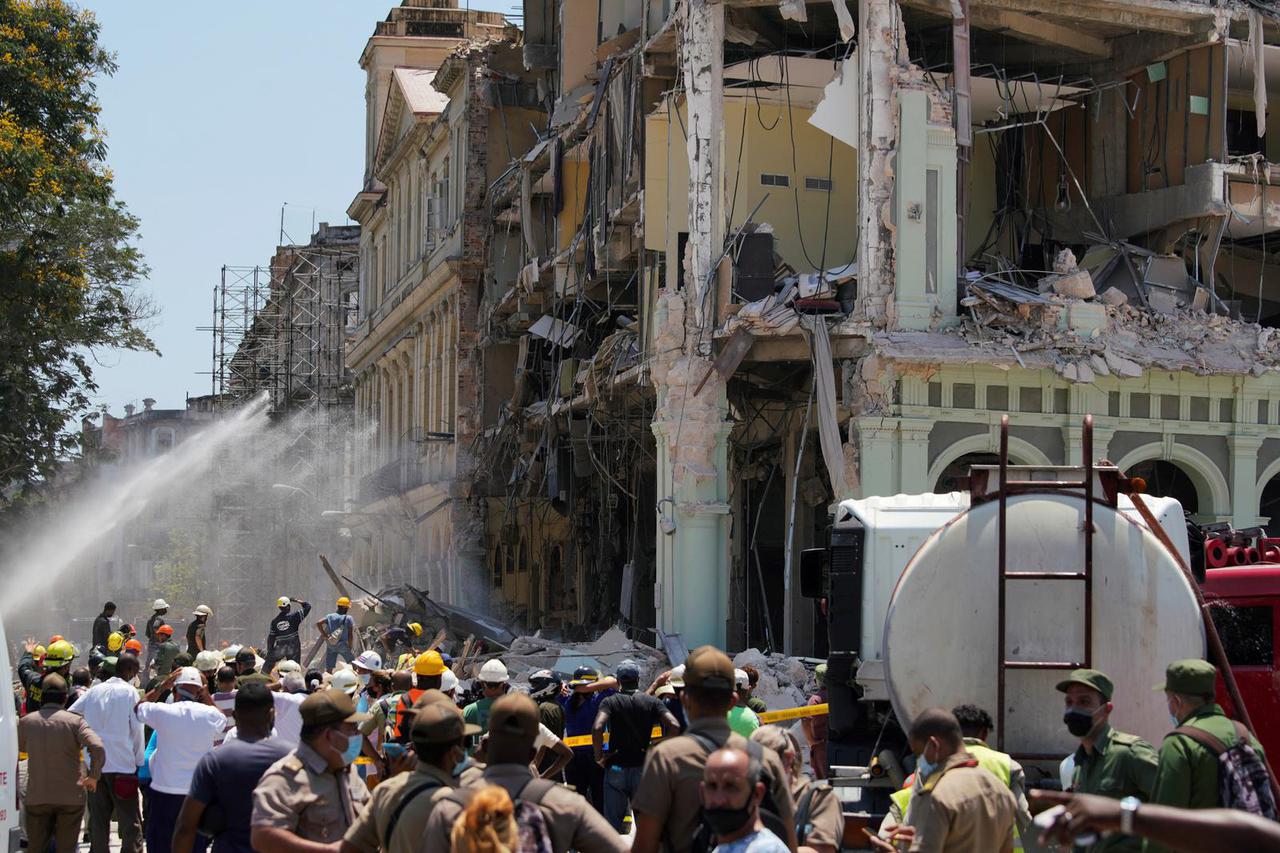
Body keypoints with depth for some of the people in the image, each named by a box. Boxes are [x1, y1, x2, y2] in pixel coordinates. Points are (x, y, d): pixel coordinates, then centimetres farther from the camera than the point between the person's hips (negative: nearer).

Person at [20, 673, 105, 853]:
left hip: (36, 797, 2)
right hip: (70, 797, -1)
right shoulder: (75, 721, -9)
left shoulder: (25, 722, -1)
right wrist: (93, 777, -7)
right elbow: (98, 748, -20)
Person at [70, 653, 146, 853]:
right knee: (130, 822, -1)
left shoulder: (94, 690, 8)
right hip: (123, 765, -4)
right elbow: (137, 729, -7)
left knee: (98, 820, 10)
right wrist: (139, 761, 1)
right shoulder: (130, 692, -5)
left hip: (95, 765, 5)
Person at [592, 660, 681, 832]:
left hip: (616, 768, -1)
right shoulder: (652, 702, 2)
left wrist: (598, 756, -10)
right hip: (643, 768, 2)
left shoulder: (610, 702, -3)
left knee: (614, 822, 4)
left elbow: (597, 728, -21)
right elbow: (674, 726, -11)